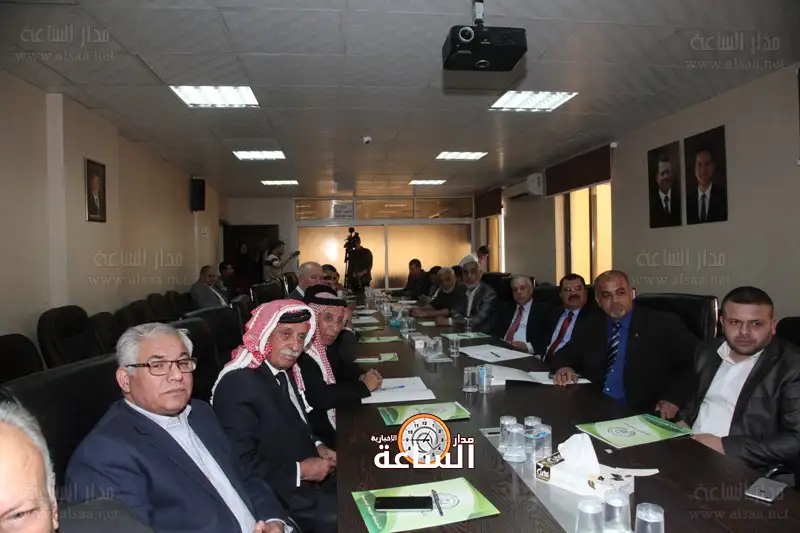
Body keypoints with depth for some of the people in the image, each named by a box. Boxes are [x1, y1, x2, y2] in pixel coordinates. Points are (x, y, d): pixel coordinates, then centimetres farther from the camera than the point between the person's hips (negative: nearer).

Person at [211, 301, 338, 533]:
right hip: (275, 492, -8)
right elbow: (240, 466, -24)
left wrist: (316, 445, 1)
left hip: (307, 476, 9)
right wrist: (300, 471, -20)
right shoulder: (237, 383, -24)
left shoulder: (281, 369, 3)